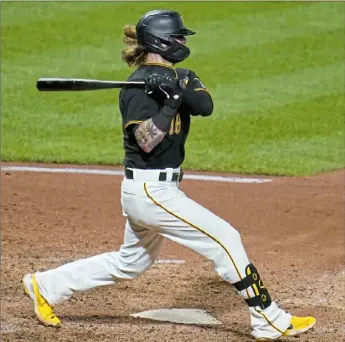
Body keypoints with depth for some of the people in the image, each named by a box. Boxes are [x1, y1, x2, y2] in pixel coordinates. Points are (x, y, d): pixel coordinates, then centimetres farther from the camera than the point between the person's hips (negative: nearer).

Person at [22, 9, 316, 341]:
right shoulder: (139, 85, -15)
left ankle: (45, 285, 28)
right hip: (151, 191, -10)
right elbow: (146, 142, -24)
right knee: (224, 238, -8)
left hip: (156, 189, 10)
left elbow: (205, 105, -8)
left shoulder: (179, 76, 10)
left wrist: (179, 90, -25)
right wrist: (171, 102, -29)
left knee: (130, 262, 22)